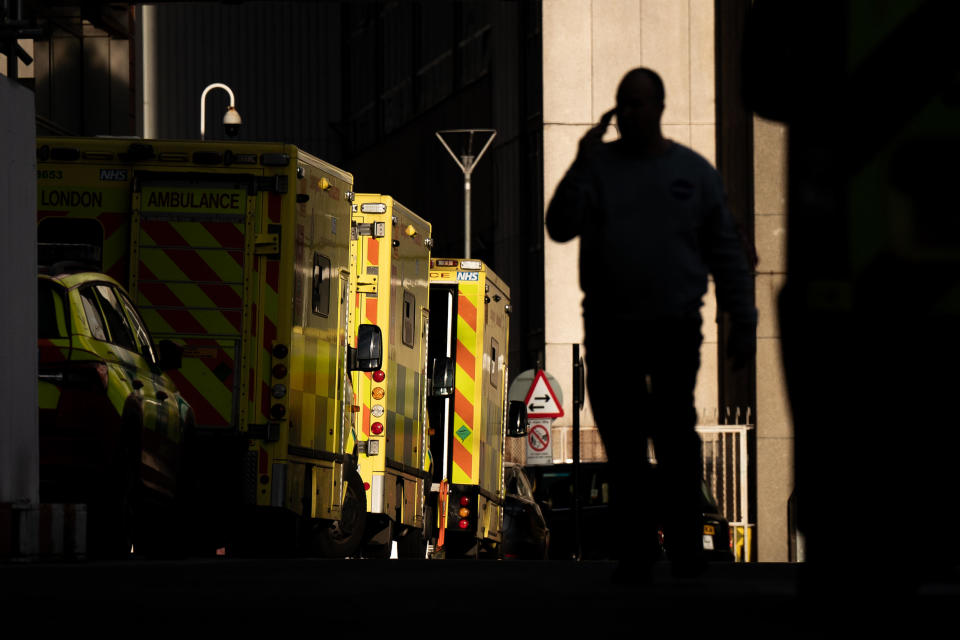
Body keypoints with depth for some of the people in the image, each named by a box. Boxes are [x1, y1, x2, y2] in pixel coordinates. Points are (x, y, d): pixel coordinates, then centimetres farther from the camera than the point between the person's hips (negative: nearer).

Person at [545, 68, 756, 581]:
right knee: (622, 442, 1)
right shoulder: (599, 166, 7)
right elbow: (561, 227, -5)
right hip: (609, 329, 1)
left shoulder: (693, 172, 7)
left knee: (675, 437, -5)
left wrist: (744, 323, 6)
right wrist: (582, 165, -13)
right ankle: (638, 546, 8)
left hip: (674, 329, -1)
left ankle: (686, 547, 2)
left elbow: (726, 251, 10)